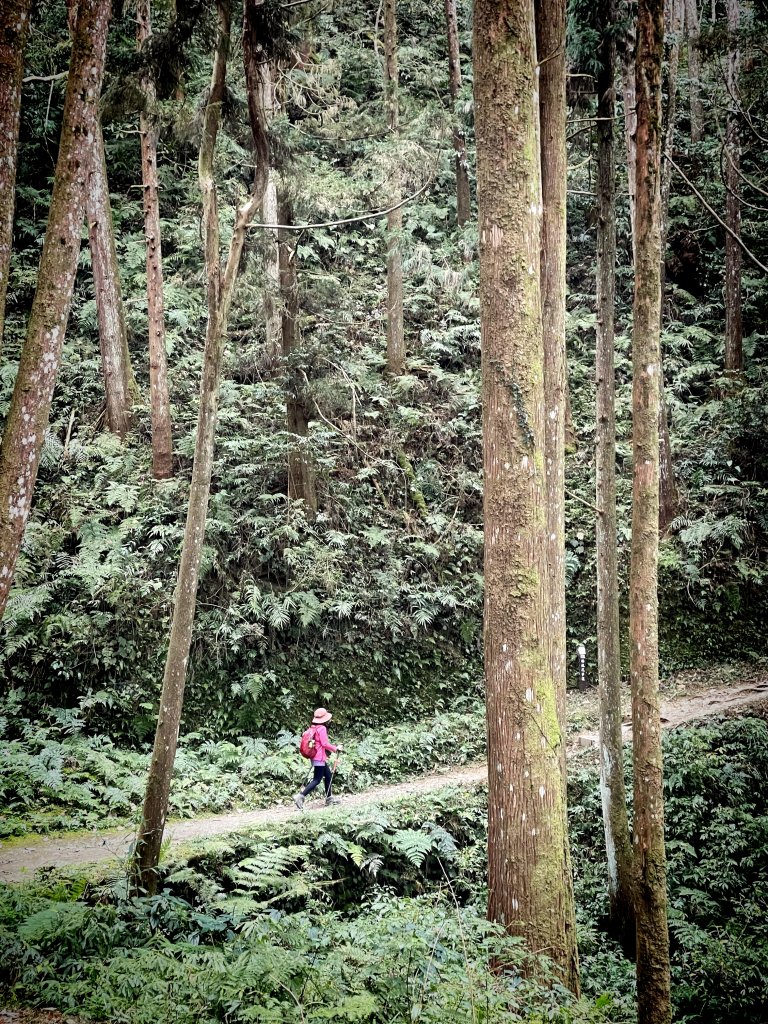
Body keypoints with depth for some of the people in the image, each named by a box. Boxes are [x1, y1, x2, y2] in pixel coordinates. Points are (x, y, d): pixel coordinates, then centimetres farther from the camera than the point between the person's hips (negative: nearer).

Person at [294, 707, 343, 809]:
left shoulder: (314, 728, 11)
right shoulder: (322, 728, -15)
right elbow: (325, 744, -19)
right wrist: (336, 748, -8)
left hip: (315, 756, 10)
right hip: (319, 758, -10)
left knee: (328, 776, 18)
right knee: (317, 780, -8)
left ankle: (329, 798, 24)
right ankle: (300, 796, -15)